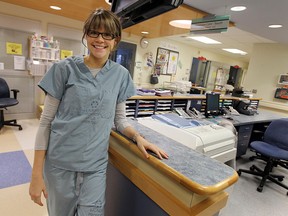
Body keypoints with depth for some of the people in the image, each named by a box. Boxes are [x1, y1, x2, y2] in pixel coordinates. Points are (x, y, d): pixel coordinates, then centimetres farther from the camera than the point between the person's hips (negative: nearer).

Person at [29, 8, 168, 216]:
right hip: (59, 163, 0)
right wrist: (37, 173, -5)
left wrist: (138, 137, -12)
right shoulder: (65, 69, -7)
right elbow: (46, 121, -4)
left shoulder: (121, 75, 0)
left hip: (96, 165, 1)